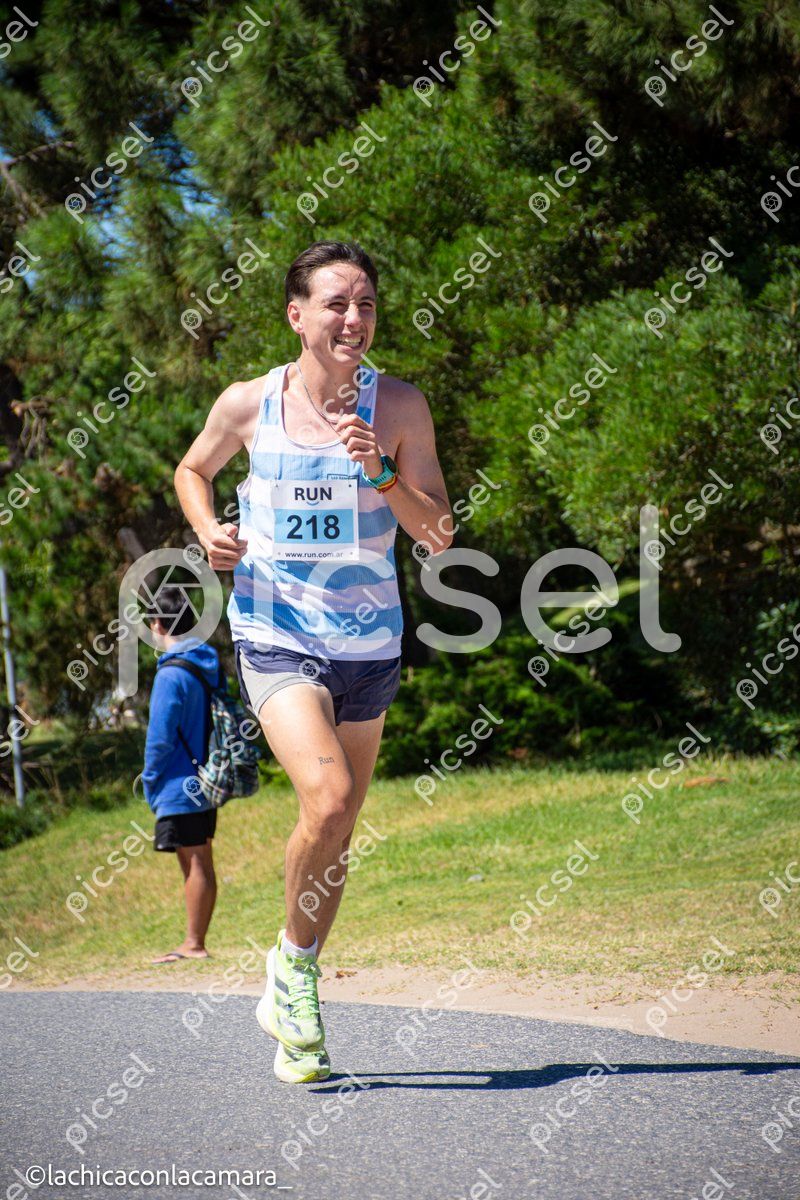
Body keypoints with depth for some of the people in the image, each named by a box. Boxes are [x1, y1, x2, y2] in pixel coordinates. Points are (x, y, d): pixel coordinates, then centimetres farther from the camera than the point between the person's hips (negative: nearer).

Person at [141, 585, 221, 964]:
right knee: (200, 864, 11)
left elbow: (160, 737, -18)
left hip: (180, 787, -8)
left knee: (194, 865, -5)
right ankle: (195, 942, 16)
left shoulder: (172, 674, -16)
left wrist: (150, 783, -4)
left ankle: (194, 944, 0)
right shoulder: (209, 664, 10)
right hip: (207, 782, 8)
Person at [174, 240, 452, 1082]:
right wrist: (208, 529, -3)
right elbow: (192, 470, 17)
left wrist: (381, 474, -19)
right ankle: (293, 958, 2)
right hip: (276, 639, -2)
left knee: (337, 829, 11)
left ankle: (291, 1000, 31)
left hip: (368, 644, 3)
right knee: (326, 801, -24)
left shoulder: (398, 406, -3)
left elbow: (439, 533, -3)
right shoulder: (248, 404, -3)